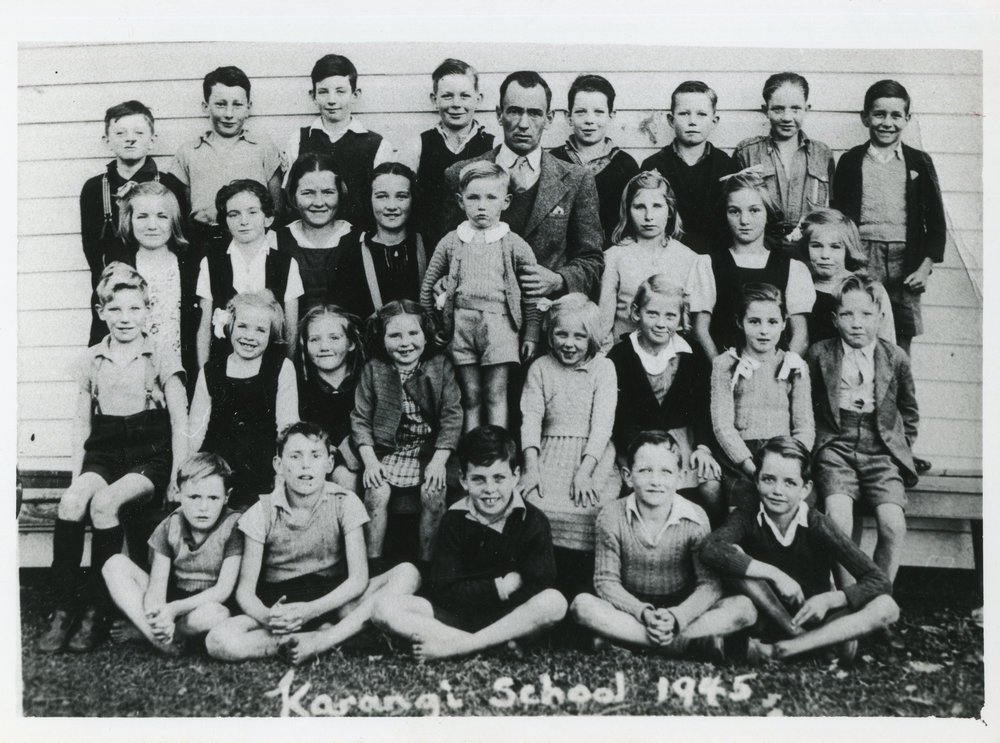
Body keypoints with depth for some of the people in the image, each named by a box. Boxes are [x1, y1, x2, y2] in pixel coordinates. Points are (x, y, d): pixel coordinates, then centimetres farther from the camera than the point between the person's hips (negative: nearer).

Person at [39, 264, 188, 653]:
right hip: (103, 453, 3)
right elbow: (82, 423, 15)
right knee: (71, 500, -28)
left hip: (149, 457, -3)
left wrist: (176, 479, -8)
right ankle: (64, 605, -19)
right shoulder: (90, 361, 12)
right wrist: (77, 474, 5)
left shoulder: (162, 359, 2)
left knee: (104, 502, -30)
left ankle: (96, 610, -18)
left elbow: (180, 424, 0)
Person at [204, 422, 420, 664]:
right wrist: (267, 617, -29)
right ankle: (330, 633, -22)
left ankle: (322, 640, -28)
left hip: (333, 599, 1)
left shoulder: (344, 503, -6)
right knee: (218, 641, -29)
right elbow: (245, 591, -6)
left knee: (407, 574, -22)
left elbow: (358, 578, -11)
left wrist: (310, 610, -26)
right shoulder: (262, 513, -5)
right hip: (280, 605, 0)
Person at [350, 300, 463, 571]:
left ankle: (426, 564, -7)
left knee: (433, 494, -24)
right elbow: (360, 418, 1)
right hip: (387, 452, 1)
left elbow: (452, 416, -4)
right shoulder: (373, 370, 1)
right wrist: (369, 460, -12)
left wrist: (439, 460, -14)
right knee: (376, 493, -23)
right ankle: (373, 563, -7)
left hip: (430, 451, -1)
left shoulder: (441, 367, -1)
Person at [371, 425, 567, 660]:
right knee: (384, 609, -19)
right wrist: (500, 587, -13)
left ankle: (456, 646, -26)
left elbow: (540, 585, -15)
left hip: (514, 617, -1)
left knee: (554, 602, -32)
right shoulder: (454, 519, -2)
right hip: (458, 616, 1)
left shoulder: (532, 521, -5)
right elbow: (443, 592, -7)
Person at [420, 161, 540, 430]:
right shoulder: (451, 242, 7)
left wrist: (531, 335, 2)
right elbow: (428, 286, 14)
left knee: (496, 396, 0)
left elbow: (531, 295, 6)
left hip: (499, 324, -2)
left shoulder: (515, 246, 3)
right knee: (470, 397, 7)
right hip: (462, 323, 2)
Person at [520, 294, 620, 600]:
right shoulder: (540, 368, 14)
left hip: (593, 457, -2)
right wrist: (531, 467, -10)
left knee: (588, 509, -24)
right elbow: (530, 418, 5)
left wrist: (584, 471, -14)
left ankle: (581, 594, -7)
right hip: (550, 456, 2)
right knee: (534, 504, -22)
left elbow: (603, 422, -2)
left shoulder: (603, 367, 8)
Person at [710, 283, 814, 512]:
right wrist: (752, 466, -14)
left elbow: (805, 426, 8)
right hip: (740, 456, -2)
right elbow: (722, 425, -2)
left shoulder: (795, 366, 12)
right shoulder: (725, 365, 6)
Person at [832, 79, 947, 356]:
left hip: (905, 264, 1)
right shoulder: (850, 161, 6)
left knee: (900, 348, 2)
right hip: (862, 261, -1)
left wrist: (925, 266, -1)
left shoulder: (919, 162, 8)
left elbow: (935, 220, 9)